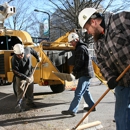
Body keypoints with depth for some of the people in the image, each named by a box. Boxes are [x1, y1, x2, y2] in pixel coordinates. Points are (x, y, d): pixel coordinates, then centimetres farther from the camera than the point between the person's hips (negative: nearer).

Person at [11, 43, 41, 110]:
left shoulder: (27, 50, -19)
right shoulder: (14, 59, -30)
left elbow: (32, 51, 7)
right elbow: (16, 72, -30)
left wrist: (38, 57, 9)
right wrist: (25, 78, -37)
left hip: (30, 74, 5)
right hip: (20, 77, -4)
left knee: (30, 90, 14)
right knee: (20, 91, 0)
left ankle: (30, 102, 30)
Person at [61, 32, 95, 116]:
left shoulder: (81, 48, -14)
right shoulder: (81, 47, 19)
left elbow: (80, 62, -19)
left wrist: (74, 71, -6)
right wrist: (75, 71, 11)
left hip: (84, 74, -11)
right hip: (85, 73, 11)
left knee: (78, 92, -12)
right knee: (85, 91, 19)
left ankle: (72, 110, -12)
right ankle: (92, 106, 28)